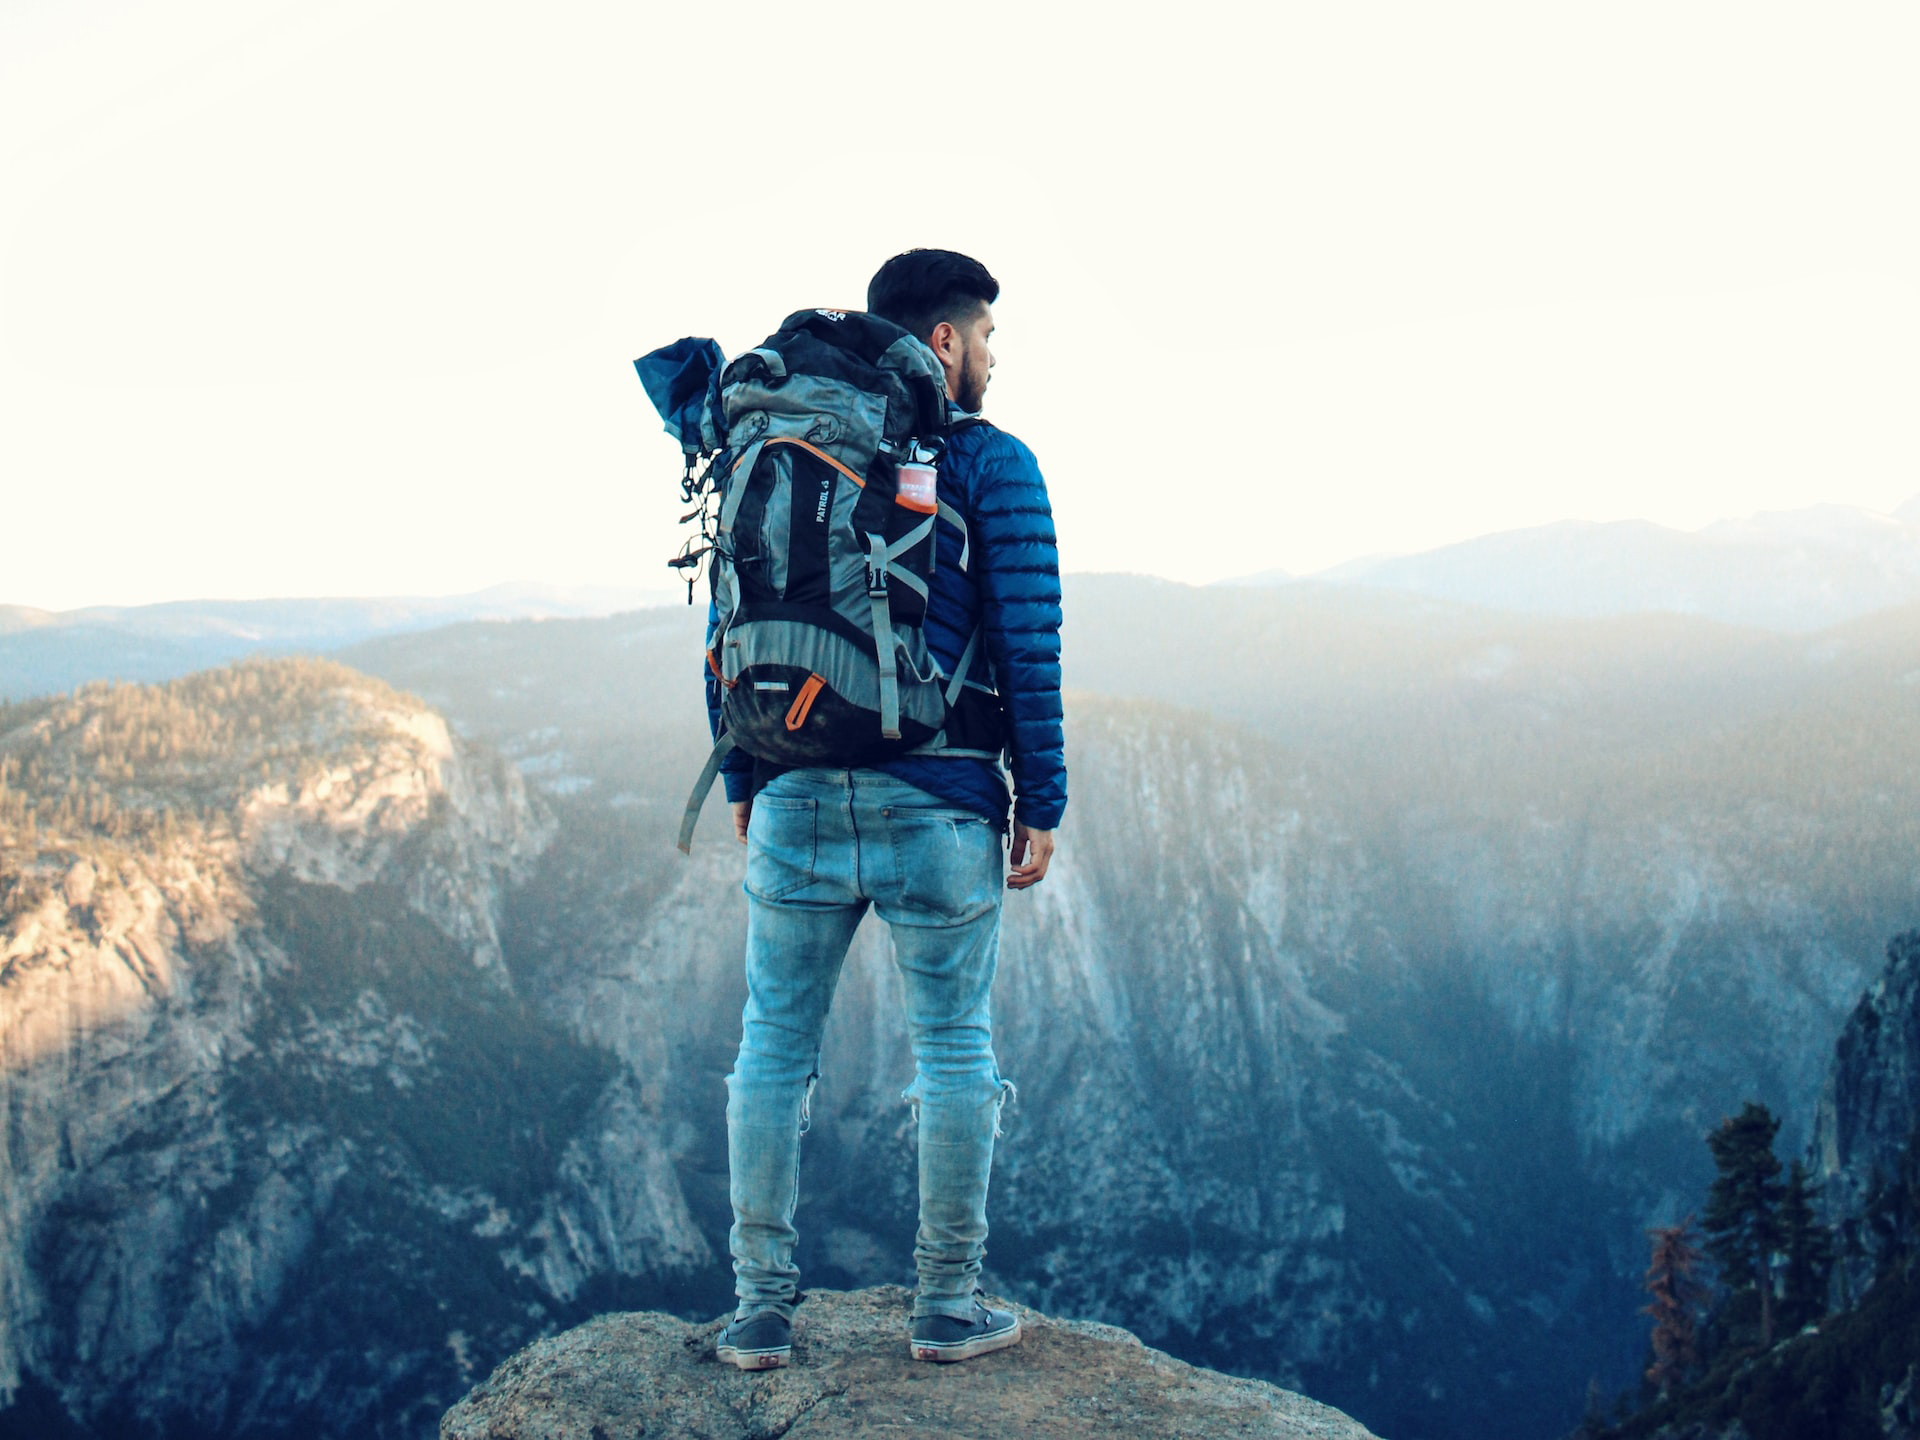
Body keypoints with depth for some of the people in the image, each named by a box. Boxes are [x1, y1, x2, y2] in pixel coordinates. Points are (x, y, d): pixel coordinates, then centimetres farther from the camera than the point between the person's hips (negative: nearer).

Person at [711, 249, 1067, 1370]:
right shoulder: (992, 463, -2)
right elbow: (1029, 644, -8)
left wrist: (745, 782, 17)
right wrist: (1043, 804, -3)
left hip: (797, 795, 4)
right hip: (935, 802, -3)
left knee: (776, 1043, 10)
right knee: (955, 1046, 8)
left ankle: (762, 1310, 13)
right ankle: (949, 1306, 15)